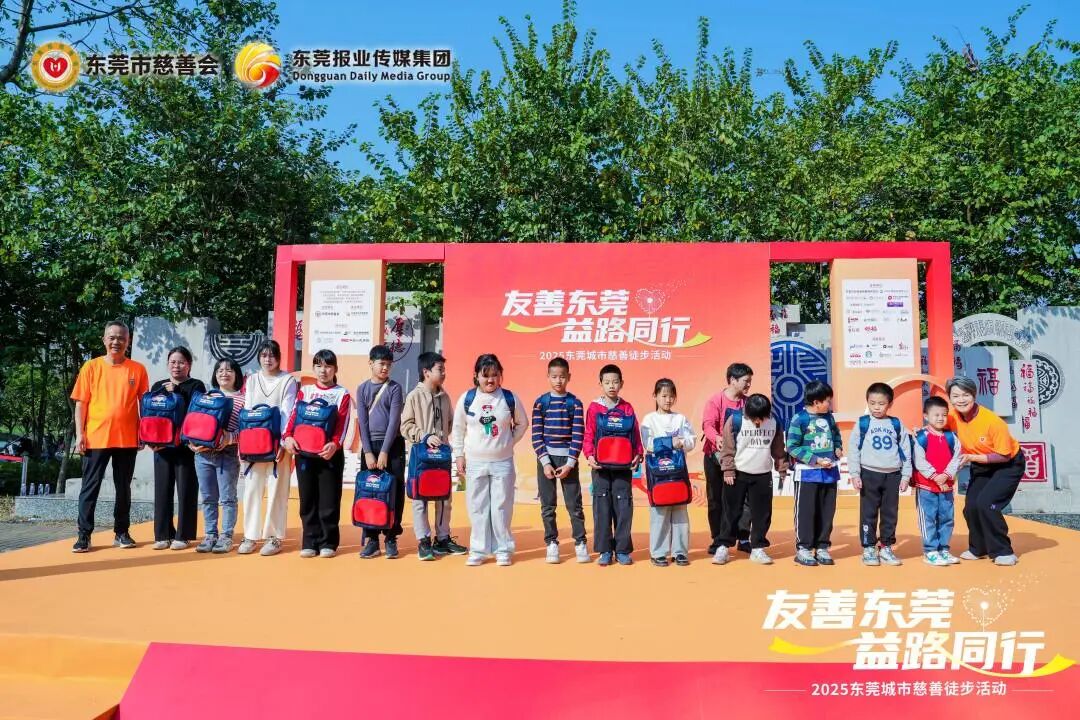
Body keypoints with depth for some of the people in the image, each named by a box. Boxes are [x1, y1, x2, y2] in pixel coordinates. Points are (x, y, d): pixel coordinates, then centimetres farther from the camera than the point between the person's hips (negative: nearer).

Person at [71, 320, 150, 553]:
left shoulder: (137, 369, 2)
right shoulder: (91, 367, 2)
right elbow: (81, 403, 2)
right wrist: (79, 434, -4)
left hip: (127, 439, 1)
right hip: (95, 437, -1)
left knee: (123, 487, 9)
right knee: (90, 486, 3)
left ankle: (121, 532, 19)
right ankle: (84, 535, 9)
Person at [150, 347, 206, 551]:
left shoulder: (196, 386, 5)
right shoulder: (158, 386, 16)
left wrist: (176, 391, -12)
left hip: (186, 446, -3)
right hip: (162, 446, 3)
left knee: (186, 490, -1)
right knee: (162, 489, 4)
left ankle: (183, 535, 6)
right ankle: (162, 534, 11)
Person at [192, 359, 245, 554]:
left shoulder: (242, 399, 0)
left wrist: (229, 438, -22)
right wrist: (192, 441, -1)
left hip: (228, 455, -4)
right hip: (202, 453, 4)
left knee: (227, 498, 1)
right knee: (208, 498, 10)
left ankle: (226, 536, 8)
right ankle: (210, 535, 18)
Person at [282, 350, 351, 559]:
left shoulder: (342, 394, 4)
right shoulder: (304, 391, 13)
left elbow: (342, 425, -6)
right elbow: (293, 416, 3)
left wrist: (334, 444, -22)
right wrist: (288, 436, -15)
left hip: (330, 453, -3)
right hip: (304, 452, 3)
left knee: (329, 500, 0)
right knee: (307, 499, 6)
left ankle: (328, 543, 8)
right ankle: (310, 542, 14)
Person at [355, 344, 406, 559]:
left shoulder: (395, 388, 0)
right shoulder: (362, 389, 6)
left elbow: (394, 421, -7)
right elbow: (362, 422, 1)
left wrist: (384, 451, -13)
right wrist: (368, 452, -8)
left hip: (393, 445, -1)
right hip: (369, 445, 1)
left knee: (394, 493, 0)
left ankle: (391, 538, 9)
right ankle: (371, 539, 9)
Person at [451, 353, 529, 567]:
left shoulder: (510, 398, -3)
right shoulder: (467, 399, -2)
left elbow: (522, 423, 11)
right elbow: (458, 429, 6)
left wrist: (510, 442, 1)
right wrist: (459, 455, 4)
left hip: (503, 462, -1)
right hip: (475, 463, 1)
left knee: (502, 507, 4)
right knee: (477, 508, 6)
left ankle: (503, 549, 15)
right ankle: (478, 550, 16)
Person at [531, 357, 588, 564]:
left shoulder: (575, 403, -1)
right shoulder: (541, 402, 0)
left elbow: (578, 435, -5)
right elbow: (537, 435, -2)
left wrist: (569, 463, -11)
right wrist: (545, 462, -10)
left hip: (568, 459, -1)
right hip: (546, 459, 1)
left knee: (574, 503, 1)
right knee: (547, 505, 5)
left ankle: (580, 543, 11)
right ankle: (551, 544, 15)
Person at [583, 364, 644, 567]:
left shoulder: (627, 408, 6)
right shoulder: (594, 408, 2)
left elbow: (636, 435, 6)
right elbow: (588, 436, 1)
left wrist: (638, 455, -7)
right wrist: (589, 455, -12)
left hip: (623, 466, 1)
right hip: (601, 466, -1)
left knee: (624, 506, 2)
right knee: (602, 507, 2)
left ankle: (622, 550, 12)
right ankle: (605, 550, 11)